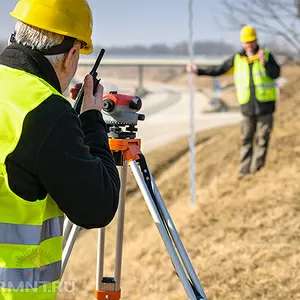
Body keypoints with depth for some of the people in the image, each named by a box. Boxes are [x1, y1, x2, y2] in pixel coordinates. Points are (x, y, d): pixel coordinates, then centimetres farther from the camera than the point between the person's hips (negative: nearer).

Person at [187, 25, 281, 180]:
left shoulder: (267, 55, 0)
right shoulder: (237, 59, 6)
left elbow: (276, 73, -10)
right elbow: (218, 69, 11)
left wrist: (264, 62, -25)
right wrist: (198, 71, 6)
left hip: (265, 106, -2)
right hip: (248, 107, 2)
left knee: (262, 140, 0)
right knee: (246, 140, 4)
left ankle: (256, 171, 6)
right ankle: (243, 172, 8)